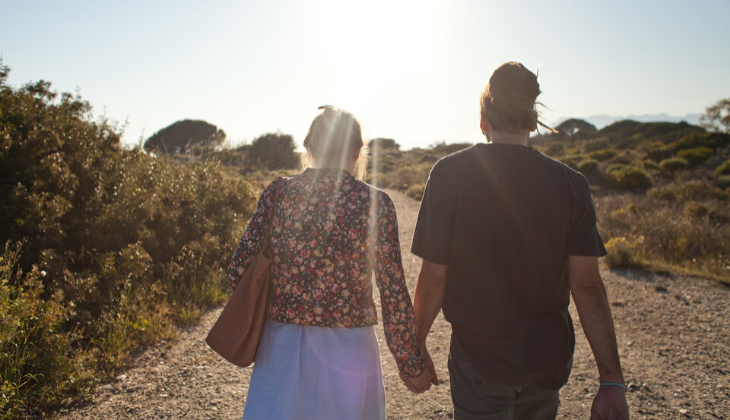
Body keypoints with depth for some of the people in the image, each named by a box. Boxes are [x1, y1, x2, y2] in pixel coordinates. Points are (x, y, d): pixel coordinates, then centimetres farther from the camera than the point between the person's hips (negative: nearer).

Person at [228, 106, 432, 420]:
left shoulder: (278, 193, -5)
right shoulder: (375, 203, -10)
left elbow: (239, 272, -3)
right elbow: (394, 297, -9)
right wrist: (411, 366, 3)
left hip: (282, 349, 2)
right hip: (348, 352, -1)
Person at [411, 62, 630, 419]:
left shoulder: (450, 174, -13)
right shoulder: (570, 183, -6)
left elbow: (434, 276, -13)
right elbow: (587, 284, -9)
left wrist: (417, 343, 2)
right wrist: (612, 380, -5)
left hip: (479, 357, -3)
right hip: (548, 357, 4)